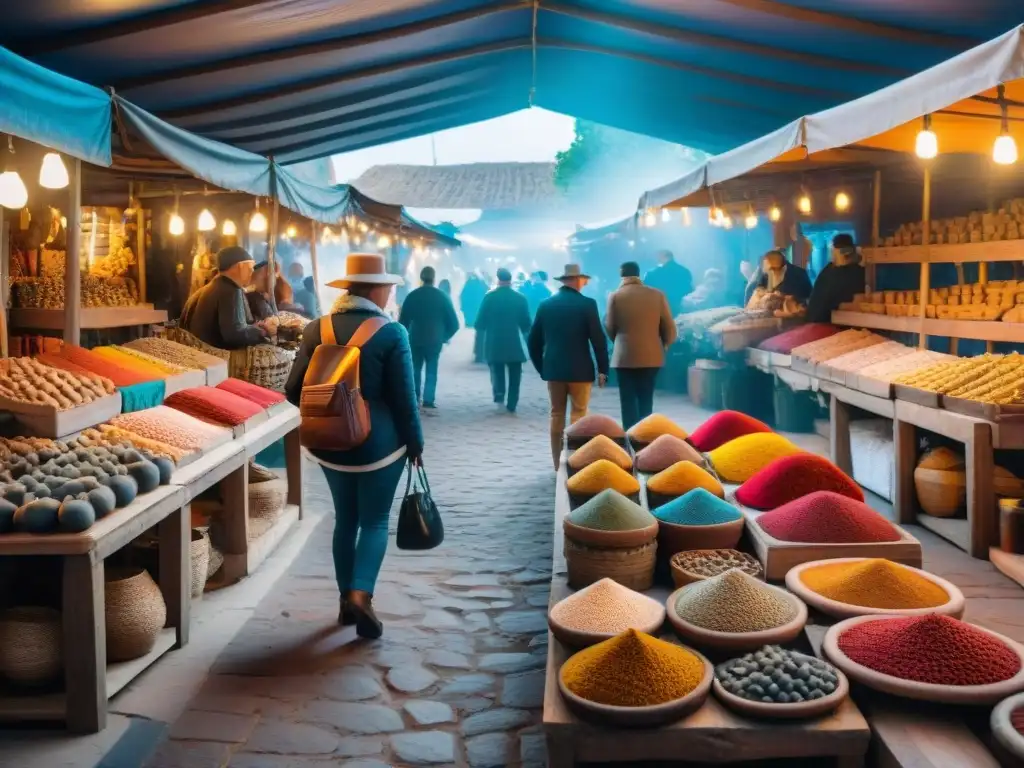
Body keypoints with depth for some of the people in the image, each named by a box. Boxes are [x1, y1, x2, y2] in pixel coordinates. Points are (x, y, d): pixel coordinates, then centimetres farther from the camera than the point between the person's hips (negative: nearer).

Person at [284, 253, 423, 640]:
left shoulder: (316, 330, -1)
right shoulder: (391, 333, -13)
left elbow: (294, 391, 3)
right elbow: (404, 397, -10)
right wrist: (415, 442, 3)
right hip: (379, 443, -4)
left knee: (345, 518, 17)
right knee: (375, 521, 6)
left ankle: (345, 598, 23)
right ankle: (361, 594, -10)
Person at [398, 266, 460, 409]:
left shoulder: (412, 296, -3)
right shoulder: (442, 297, -3)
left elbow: (403, 321, 0)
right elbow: (454, 323, -2)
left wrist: (405, 337, 15)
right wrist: (445, 337, 11)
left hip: (415, 340, 1)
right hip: (435, 341, -1)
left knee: (415, 370, 16)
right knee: (431, 372, 6)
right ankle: (428, 400, -3)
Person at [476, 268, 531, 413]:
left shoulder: (489, 297, -5)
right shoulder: (520, 298, -3)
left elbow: (480, 322, -4)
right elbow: (526, 324, -1)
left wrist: (481, 330, 17)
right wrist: (524, 333, 20)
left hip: (494, 343, 0)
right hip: (514, 343, 0)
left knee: (497, 372, 14)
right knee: (514, 375, 10)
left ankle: (499, 396, -7)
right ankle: (511, 405, 7)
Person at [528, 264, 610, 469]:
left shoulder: (546, 305, 4)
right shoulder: (587, 304, -8)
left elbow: (533, 341, 6)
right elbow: (598, 339, -9)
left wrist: (542, 368, 15)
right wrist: (602, 369, -1)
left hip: (553, 369, 4)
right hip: (580, 370, -3)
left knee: (557, 415, 10)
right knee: (578, 415, 4)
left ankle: (558, 465, 12)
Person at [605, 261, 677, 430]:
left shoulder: (615, 296, -5)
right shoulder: (657, 295, 0)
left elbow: (610, 328, 2)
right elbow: (669, 327, 3)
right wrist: (664, 345, 22)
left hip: (625, 356, -2)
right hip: (651, 355, 2)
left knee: (628, 401, 3)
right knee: (646, 400, 12)